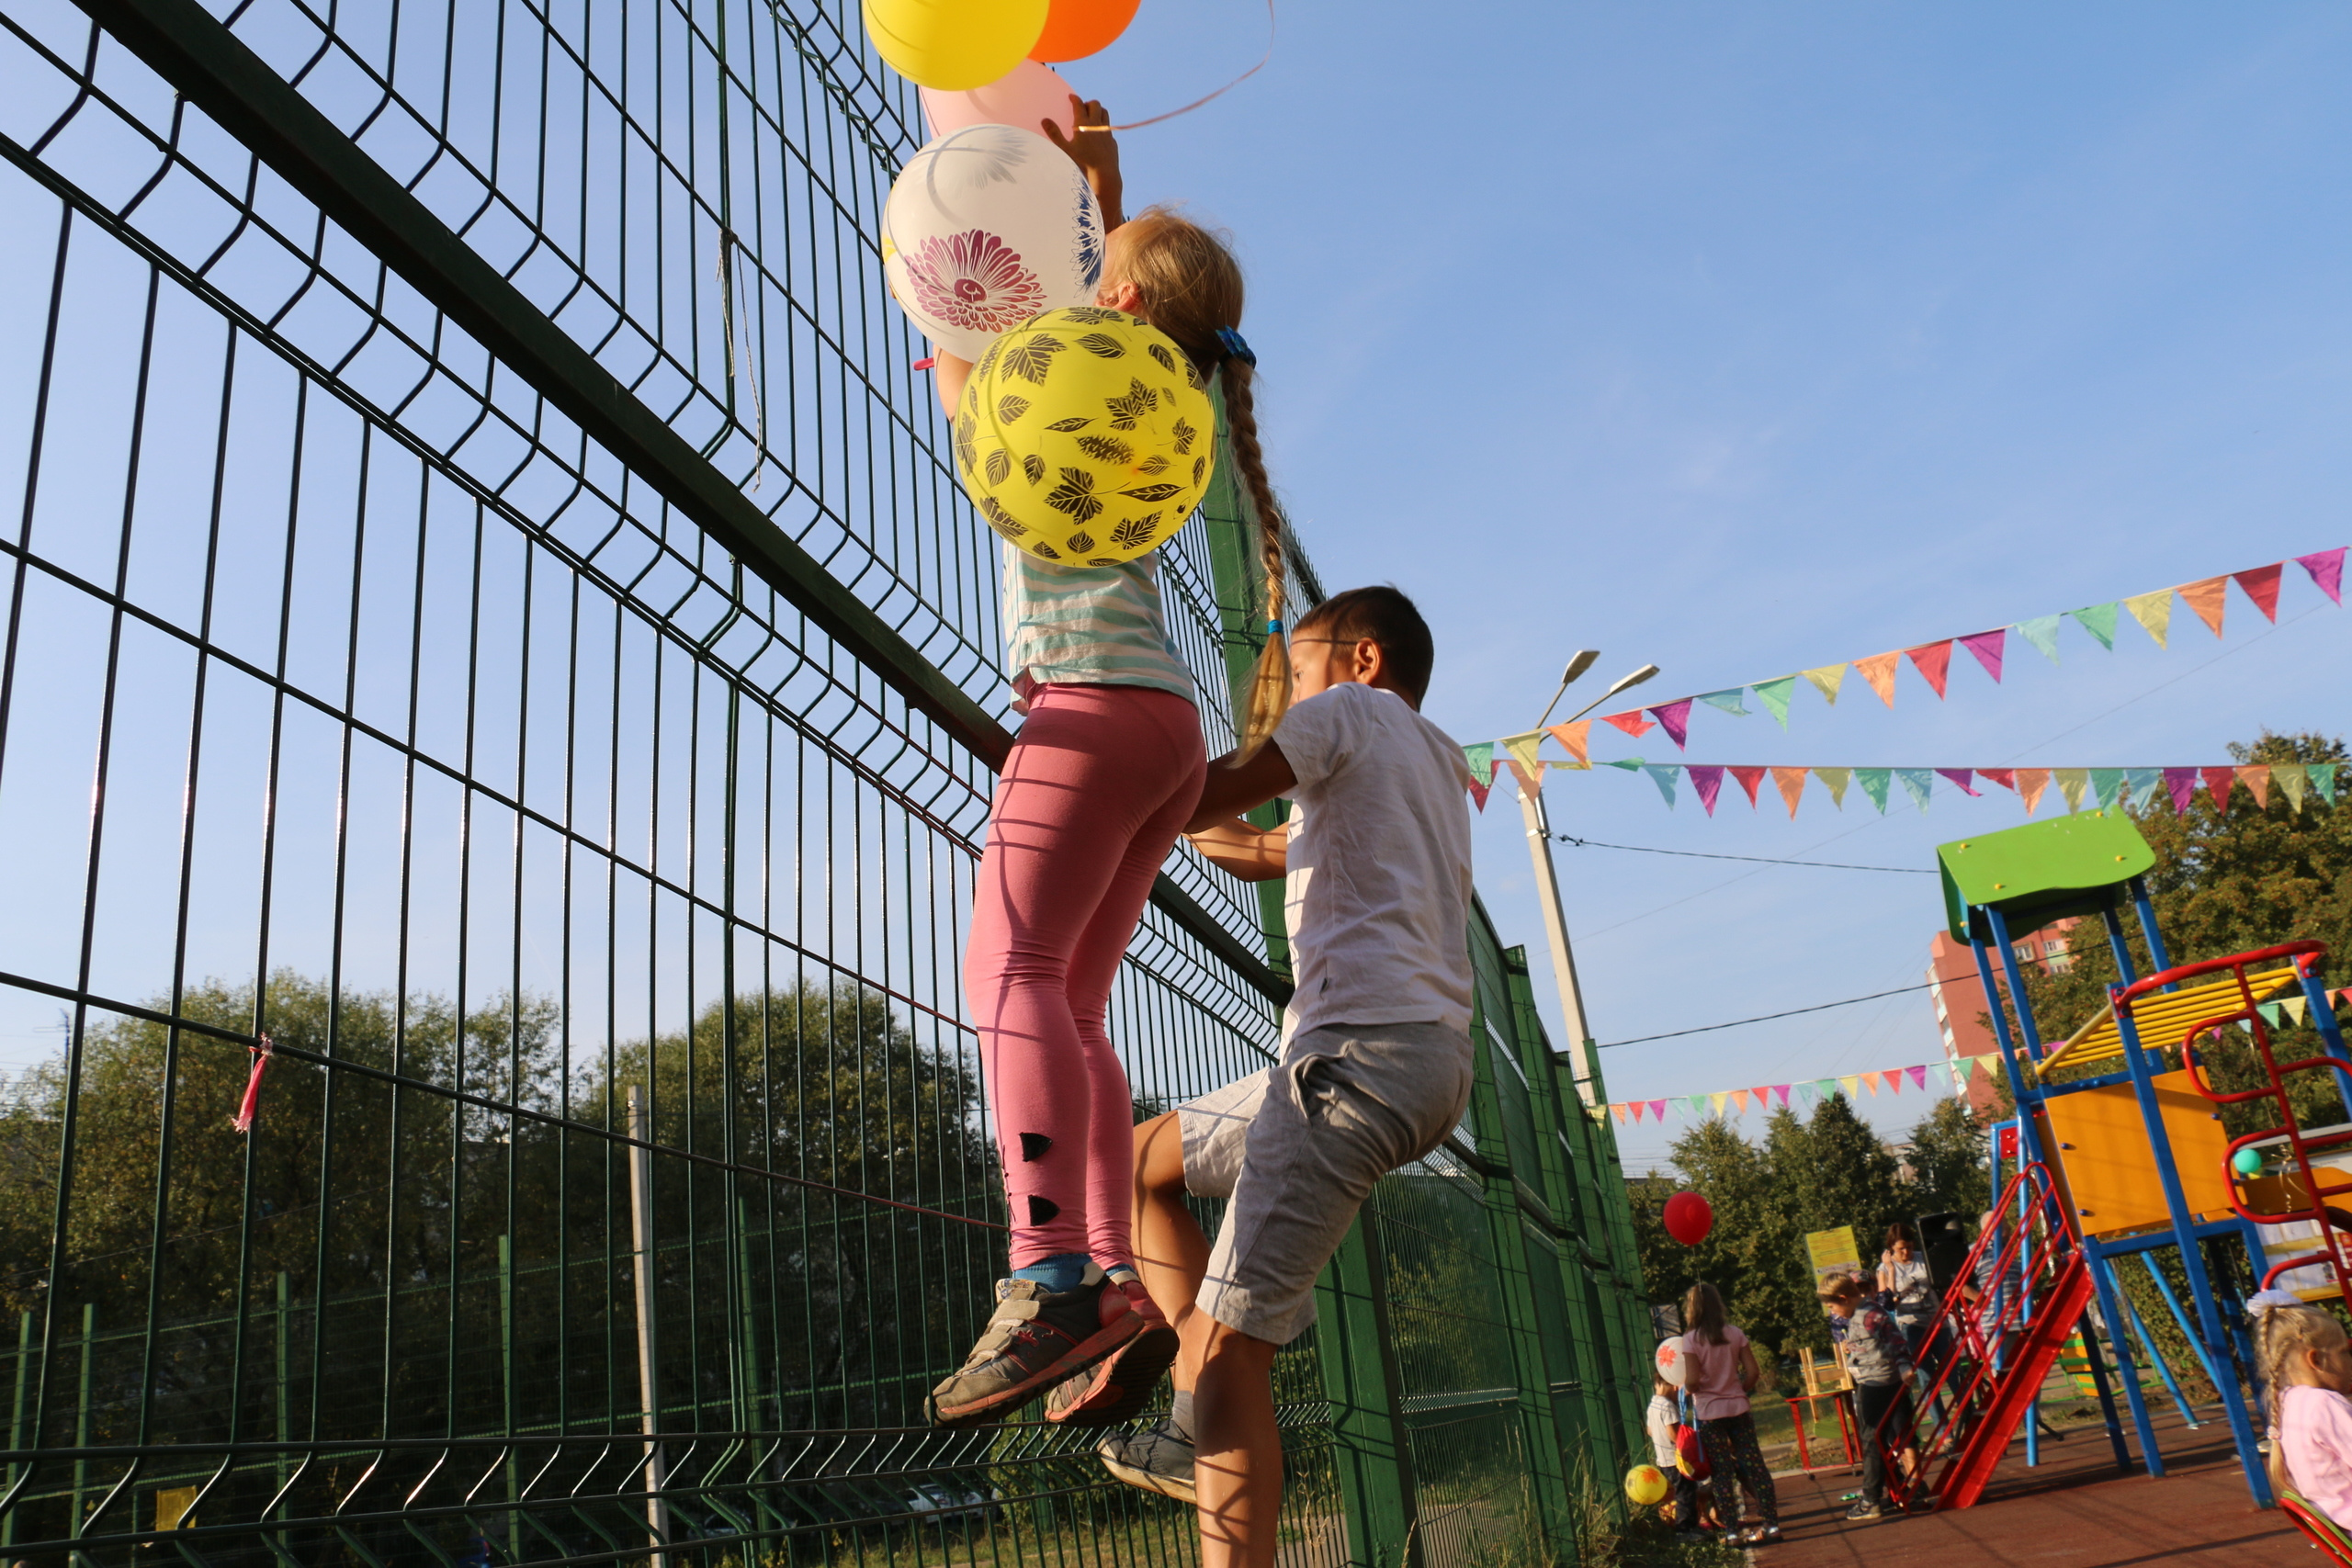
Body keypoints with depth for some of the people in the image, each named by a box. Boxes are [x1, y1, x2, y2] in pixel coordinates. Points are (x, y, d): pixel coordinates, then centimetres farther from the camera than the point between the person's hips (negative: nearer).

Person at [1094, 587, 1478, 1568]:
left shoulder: (1351, 710, 5)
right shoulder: (1435, 770, 31)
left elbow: (1199, 801, -6)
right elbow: (1263, 853, 30)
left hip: (1363, 1046, -10)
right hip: (1429, 1056, 10)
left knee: (1228, 1337, -12)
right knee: (1140, 1164, 19)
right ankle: (1204, 1423, 10)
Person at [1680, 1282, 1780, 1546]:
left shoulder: (1691, 1339, -11)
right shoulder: (1735, 1333, 0)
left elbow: (1693, 1380, -17)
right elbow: (1753, 1372, -1)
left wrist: (1685, 1388, 4)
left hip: (1709, 1413, -3)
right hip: (1738, 1409, 3)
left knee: (1722, 1473, 5)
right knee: (1753, 1464, 7)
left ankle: (1732, 1529, 7)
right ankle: (1771, 1522, 7)